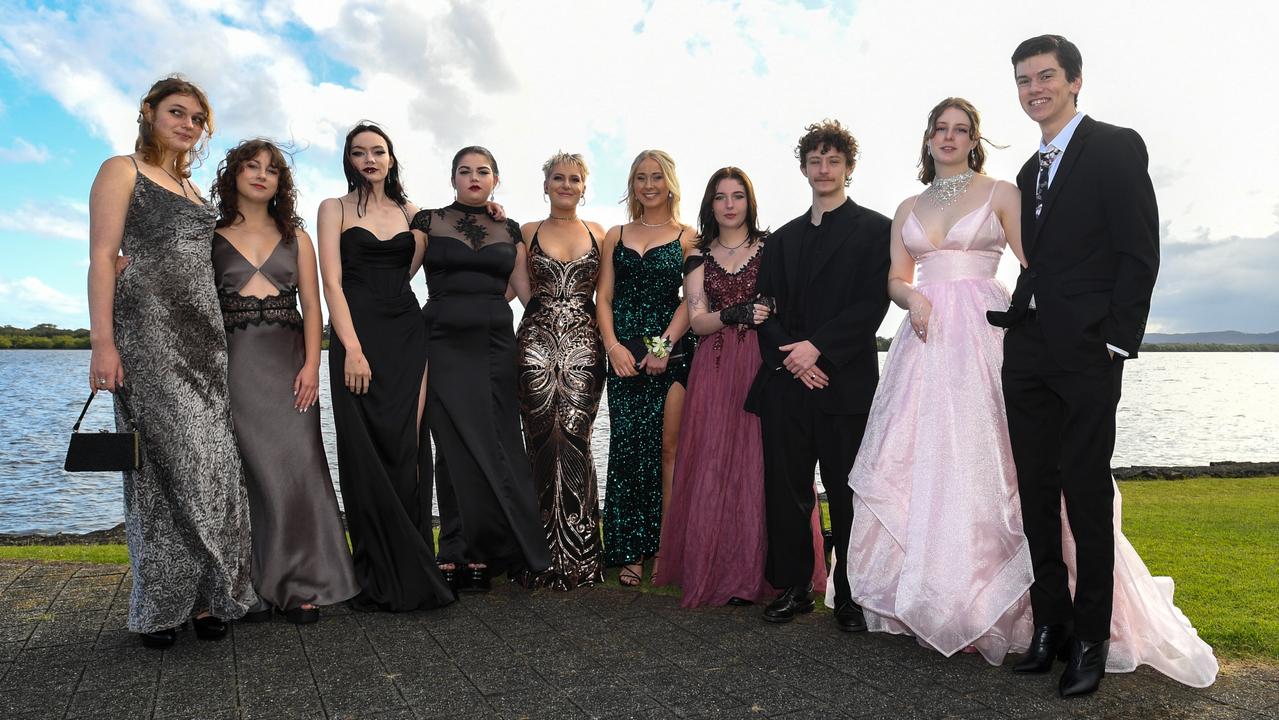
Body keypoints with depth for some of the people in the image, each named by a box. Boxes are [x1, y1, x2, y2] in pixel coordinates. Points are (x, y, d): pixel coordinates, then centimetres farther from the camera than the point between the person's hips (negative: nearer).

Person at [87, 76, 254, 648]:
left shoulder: (192, 188, 24)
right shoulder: (122, 171, 4)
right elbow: (103, 257, -6)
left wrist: (218, 336, 15)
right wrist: (103, 342, -16)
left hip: (204, 333, 6)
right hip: (149, 329, -6)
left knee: (211, 464, 0)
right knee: (168, 462, -9)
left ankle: (204, 598, 7)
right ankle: (159, 605, 2)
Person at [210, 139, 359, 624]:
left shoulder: (295, 237, 15)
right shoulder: (211, 235, 10)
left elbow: (311, 305, 7)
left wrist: (311, 365, -6)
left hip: (287, 359, 1)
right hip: (234, 361, -1)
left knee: (296, 466, -5)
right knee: (250, 470, -3)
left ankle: (301, 585, 0)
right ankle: (253, 588, 6)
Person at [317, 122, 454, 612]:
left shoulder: (409, 212, 18)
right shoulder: (334, 209, 7)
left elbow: (408, 269, 9)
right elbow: (332, 282, -3)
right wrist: (352, 348, -15)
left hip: (407, 334, 3)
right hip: (357, 335, -2)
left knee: (404, 450, -3)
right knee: (367, 455, -5)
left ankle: (410, 575, 5)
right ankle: (381, 581, 3)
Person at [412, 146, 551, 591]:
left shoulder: (510, 230, 14)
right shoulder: (428, 221, 7)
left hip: (496, 342, 2)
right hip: (445, 342, -2)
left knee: (497, 445, -2)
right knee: (460, 446, -3)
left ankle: (473, 553, 9)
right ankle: (466, 553, 7)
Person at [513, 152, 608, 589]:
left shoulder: (598, 234, 14)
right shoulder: (526, 233, 11)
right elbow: (523, 292, 8)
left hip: (583, 347, 0)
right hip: (536, 344, 0)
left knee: (573, 442, -7)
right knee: (544, 442, -3)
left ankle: (578, 557, 4)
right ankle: (550, 556, 9)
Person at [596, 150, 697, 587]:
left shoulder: (687, 238, 7)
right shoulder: (616, 236, 15)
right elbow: (603, 296, 9)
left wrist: (665, 345, -14)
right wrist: (612, 345, -7)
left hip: (672, 351, -2)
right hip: (624, 353, 2)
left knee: (666, 447, -3)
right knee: (626, 446, 0)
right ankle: (631, 551, 9)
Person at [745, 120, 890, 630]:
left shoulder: (874, 229, 4)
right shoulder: (783, 238, 18)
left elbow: (873, 303, -7)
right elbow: (766, 308, 11)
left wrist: (817, 347, -15)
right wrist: (791, 357, -6)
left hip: (845, 382, -4)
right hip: (785, 383, 4)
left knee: (846, 493, 2)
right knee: (785, 491, 7)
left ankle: (852, 596, 14)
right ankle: (793, 587, 20)